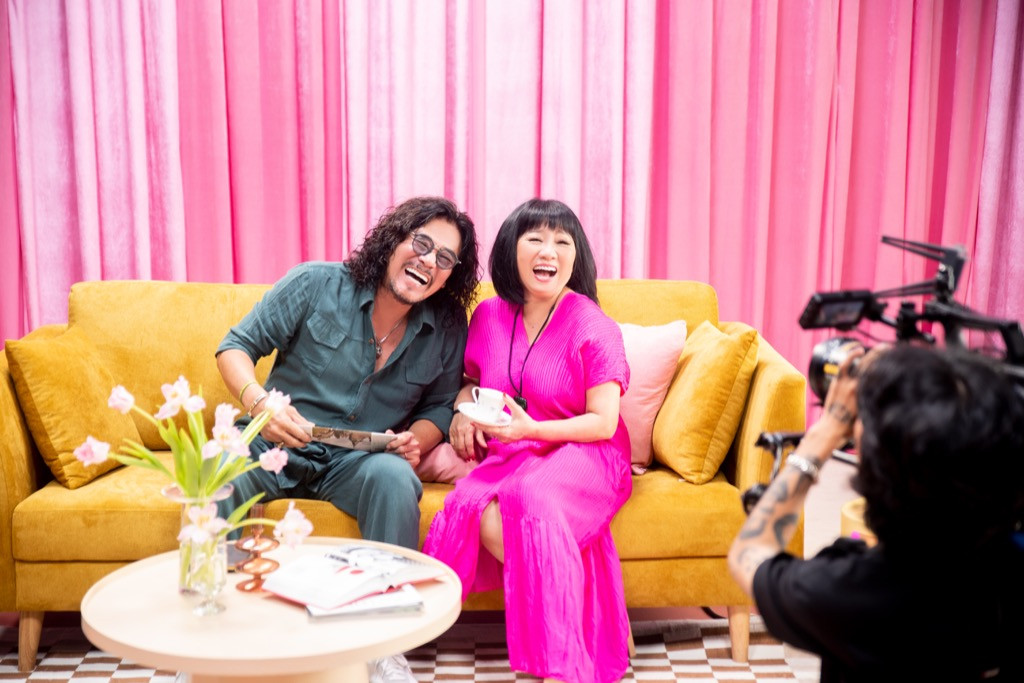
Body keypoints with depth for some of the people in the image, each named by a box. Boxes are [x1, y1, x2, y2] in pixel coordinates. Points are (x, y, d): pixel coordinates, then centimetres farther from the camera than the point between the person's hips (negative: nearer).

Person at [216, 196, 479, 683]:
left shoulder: (447, 327, 2)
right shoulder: (315, 285, -5)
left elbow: (438, 406, 13)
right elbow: (237, 346, -2)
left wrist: (415, 440, -10)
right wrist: (258, 402, -23)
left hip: (358, 459, 1)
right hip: (277, 444, -1)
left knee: (394, 478, -35)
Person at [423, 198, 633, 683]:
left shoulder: (594, 328, -6)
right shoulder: (489, 316, 8)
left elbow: (603, 424, -9)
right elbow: (471, 380, 26)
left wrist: (529, 428, -21)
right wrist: (463, 409, 3)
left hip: (583, 456, -4)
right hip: (510, 456, 4)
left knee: (531, 497, -37)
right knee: (480, 513, -31)